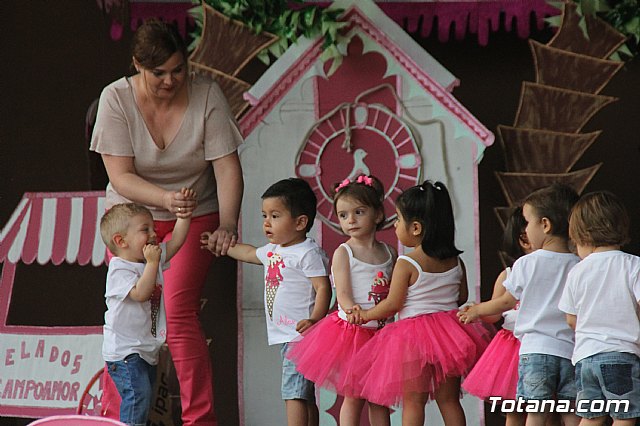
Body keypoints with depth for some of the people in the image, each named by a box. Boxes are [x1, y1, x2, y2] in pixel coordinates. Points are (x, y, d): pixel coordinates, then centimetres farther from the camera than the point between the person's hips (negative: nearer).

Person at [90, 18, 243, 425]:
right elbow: (121, 176, -16)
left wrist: (227, 224, -26)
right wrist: (166, 199, -32)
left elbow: (227, 167, -14)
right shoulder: (116, 98, -14)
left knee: (180, 311, -17)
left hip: (196, 216, -2)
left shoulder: (206, 94, -15)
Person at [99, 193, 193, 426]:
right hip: (125, 351, -9)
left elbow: (176, 241, 14)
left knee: (144, 396, 10)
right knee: (137, 394, -19)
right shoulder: (119, 270, -16)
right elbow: (141, 293, -28)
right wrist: (152, 263, -26)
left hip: (146, 351, 9)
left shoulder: (154, 258, 10)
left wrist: (184, 214, 4)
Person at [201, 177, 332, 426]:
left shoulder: (308, 253, -13)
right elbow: (250, 253, 36)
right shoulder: (273, 250, 16)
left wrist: (315, 319, -32)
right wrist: (221, 247, 46)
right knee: (304, 396, 11)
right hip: (284, 335, 10)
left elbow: (323, 287, -19)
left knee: (294, 392, -17)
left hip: (301, 334, -10)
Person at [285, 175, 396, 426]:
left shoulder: (389, 253, 7)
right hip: (352, 330, -4)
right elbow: (342, 294, -15)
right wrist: (353, 309, -35)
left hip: (383, 330, 4)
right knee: (353, 397, -2)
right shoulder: (343, 253, -5)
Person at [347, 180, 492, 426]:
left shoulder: (406, 264, -13)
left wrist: (364, 315, 4)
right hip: (448, 329, 5)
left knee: (413, 402, 0)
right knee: (449, 400, 11)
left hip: (413, 336, -5)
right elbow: (462, 297, 13)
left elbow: (393, 304, -11)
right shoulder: (455, 262, 3)